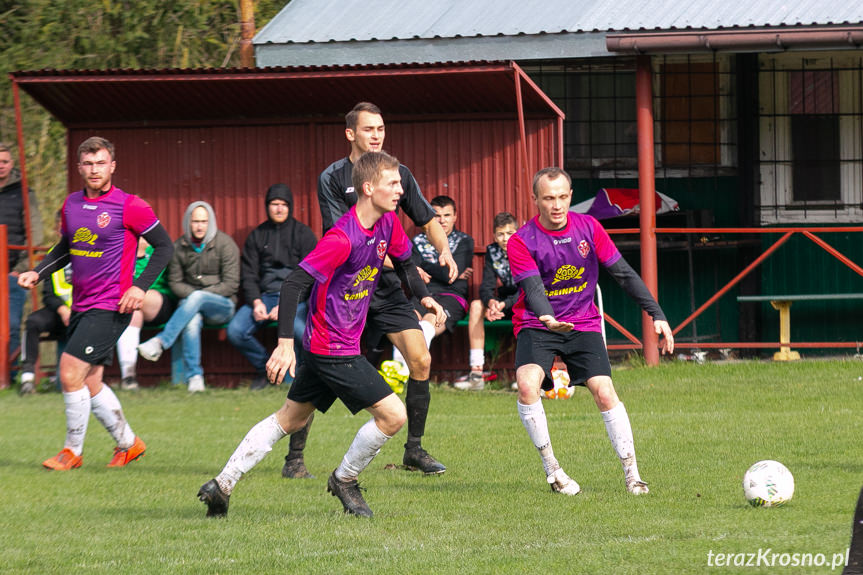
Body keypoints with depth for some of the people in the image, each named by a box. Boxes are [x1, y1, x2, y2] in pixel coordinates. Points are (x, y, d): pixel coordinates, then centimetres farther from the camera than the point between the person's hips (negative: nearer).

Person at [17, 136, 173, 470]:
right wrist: (38, 273, 7)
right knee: (90, 384, 10)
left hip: (110, 307, -7)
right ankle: (128, 443, 28)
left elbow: (164, 246, -4)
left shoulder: (129, 207, -11)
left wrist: (140, 286, -14)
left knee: (71, 375, -14)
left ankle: (72, 451, -1)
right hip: (81, 305, 7)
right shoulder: (71, 204, 8)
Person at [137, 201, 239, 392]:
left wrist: (198, 295, -13)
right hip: (190, 303, 2)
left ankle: (160, 342, -44)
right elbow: (175, 282, 9)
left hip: (222, 305, -2)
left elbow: (230, 284, -6)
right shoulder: (179, 247, 6)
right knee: (192, 321, -36)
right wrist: (192, 295, -12)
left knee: (196, 299, -37)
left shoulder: (225, 244, -3)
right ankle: (194, 377, -36)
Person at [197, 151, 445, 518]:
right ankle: (344, 481, 12)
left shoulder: (387, 224, 2)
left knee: (290, 419, 18)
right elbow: (294, 284, -26)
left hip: (325, 346, 9)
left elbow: (404, 262, 23)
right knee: (393, 415, -9)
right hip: (334, 348, -9)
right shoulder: (342, 238, -25)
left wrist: (423, 296, 6)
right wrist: (285, 343, -31)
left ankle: (222, 485, 22)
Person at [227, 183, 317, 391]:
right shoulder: (257, 236, 15)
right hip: (264, 295, 4)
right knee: (235, 331, -21)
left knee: (300, 329, -36)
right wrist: (256, 302, -8)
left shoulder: (303, 234, 5)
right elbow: (249, 274, 12)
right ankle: (263, 368, 4)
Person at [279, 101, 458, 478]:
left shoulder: (398, 174, 7)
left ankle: (414, 450, 6)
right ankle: (295, 456, 6)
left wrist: (444, 250, -5)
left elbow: (428, 221, 16)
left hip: (387, 290, 4)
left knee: (421, 360, -7)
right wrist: (393, 260, -24)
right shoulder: (332, 178, -7)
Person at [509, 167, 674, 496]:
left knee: (604, 392, -16)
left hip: (582, 323, 2)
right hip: (536, 325, -2)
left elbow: (623, 273, 2)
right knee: (527, 385, -27)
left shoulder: (588, 228, -2)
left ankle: (631, 474, -7)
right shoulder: (521, 242, -11)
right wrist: (547, 318, -45)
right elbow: (533, 287, -24)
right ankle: (551, 469, -14)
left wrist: (656, 314, -4)